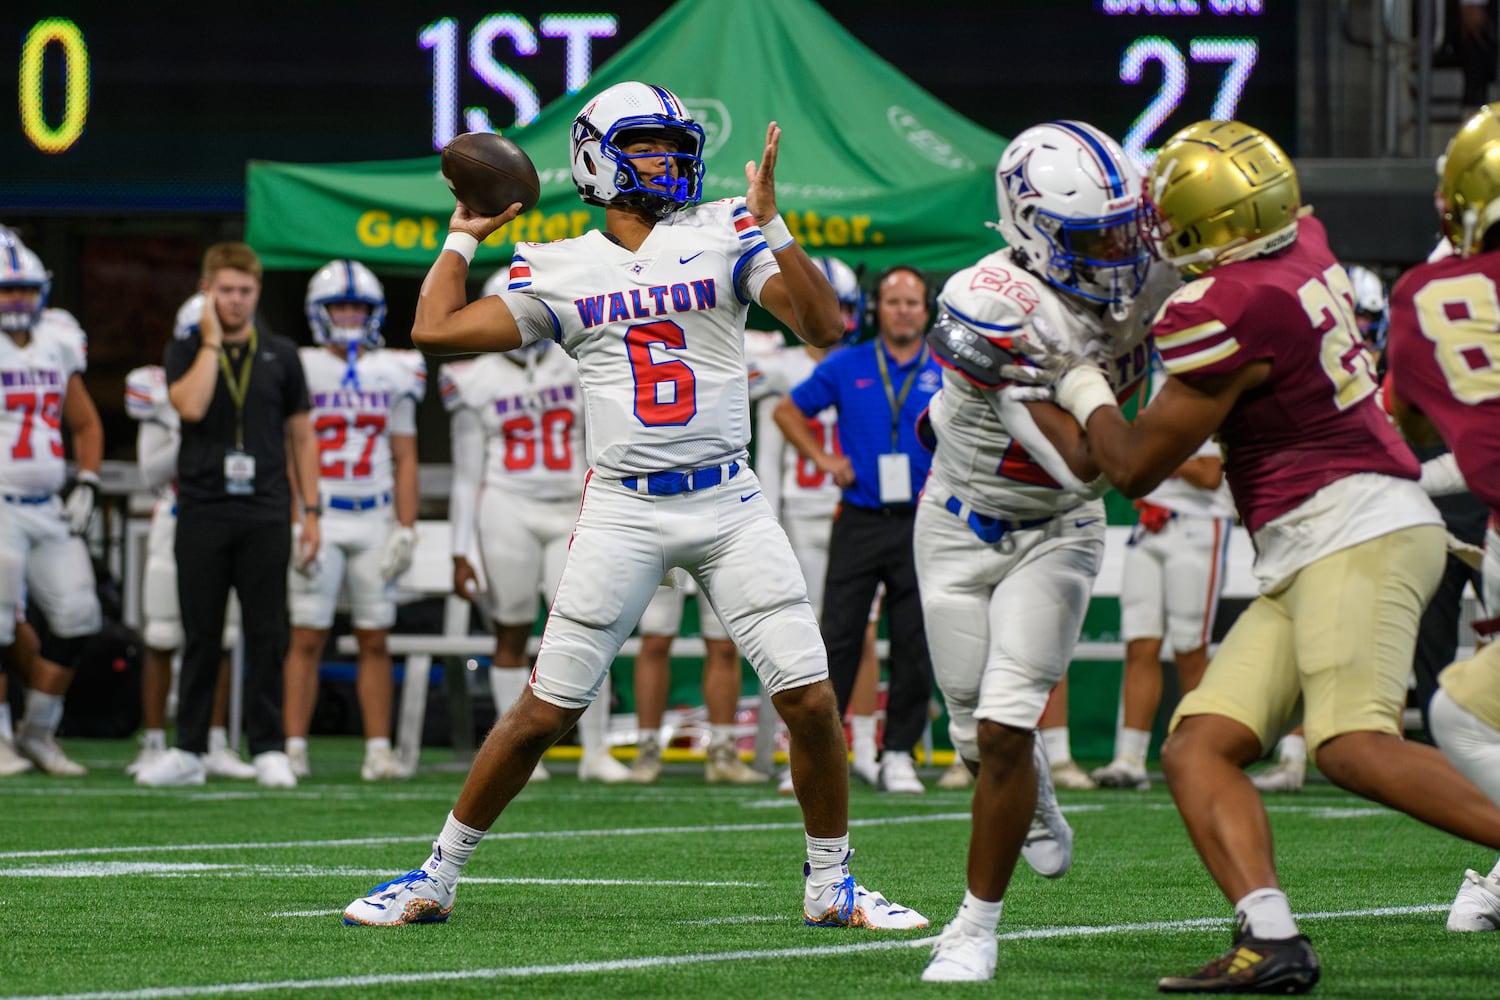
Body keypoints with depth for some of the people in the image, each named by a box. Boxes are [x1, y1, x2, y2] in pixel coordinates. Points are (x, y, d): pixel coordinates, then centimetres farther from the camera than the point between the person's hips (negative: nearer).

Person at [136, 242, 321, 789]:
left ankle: (268, 749, 6)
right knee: (200, 635, 4)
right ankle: (189, 749, 9)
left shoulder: (279, 355, 8)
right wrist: (212, 341, -10)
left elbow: (300, 436, 12)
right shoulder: (185, 350, 4)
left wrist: (311, 511, 6)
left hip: (265, 515, 1)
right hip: (203, 512, -1)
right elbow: (191, 406, -16)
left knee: (266, 636, 1)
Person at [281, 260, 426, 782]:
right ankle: (294, 749, -3)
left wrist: (406, 528, 3)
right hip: (317, 520, -3)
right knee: (307, 638, -5)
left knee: (375, 640, 3)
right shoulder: (299, 371, 1)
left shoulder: (392, 374, 10)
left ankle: (379, 752, 4)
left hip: (375, 522, 3)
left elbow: (405, 459, 11)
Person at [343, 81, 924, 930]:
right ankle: (437, 876, 12)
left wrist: (771, 224, -16)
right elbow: (435, 330, 3)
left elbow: (826, 327, -8)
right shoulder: (562, 270, 5)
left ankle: (831, 885, 13)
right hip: (624, 511, 0)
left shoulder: (727, 236, 3)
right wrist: (465, 235, 13)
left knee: (812, 698, -5)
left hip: (729, 504, 1)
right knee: (545, 711, -1)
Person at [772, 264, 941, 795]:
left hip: (919, 525, 0)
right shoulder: (846, 367, 5)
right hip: (859, 524, 0)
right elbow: (787, 411, 15)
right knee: (838, 638, -2)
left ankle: (898, 753, 12)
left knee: (915, 646, 2)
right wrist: (823, 458, 4)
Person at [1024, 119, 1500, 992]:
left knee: (1354, 748, -26)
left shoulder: (1228, 312, -15)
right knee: (1198, 748, -2)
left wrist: (1080, 385, 10)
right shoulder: (1304, 243, 10)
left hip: (1355, 530, -10)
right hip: (1307, 560, 10)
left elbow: (1136, 467, -6)